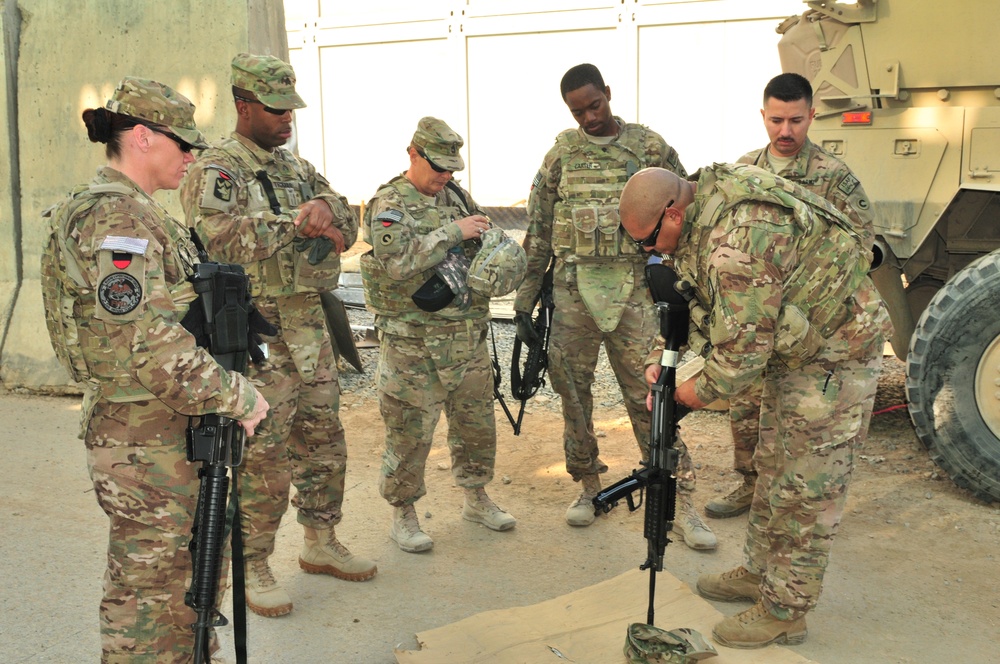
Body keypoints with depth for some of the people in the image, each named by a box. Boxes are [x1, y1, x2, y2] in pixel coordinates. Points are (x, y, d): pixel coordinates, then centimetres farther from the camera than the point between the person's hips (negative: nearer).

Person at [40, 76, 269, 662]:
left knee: (197, 576, 21)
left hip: (178, 431, 10)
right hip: (146, 440, -10)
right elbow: (148, 343, -26)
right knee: (149, 589, 3)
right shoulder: (113, 216, -18)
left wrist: (223, 388, 13)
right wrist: (237, 398, -19)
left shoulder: (141, 212, 14)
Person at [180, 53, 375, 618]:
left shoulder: (298, 168, 16)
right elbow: (218, 234, -26)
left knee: (324, 441, 15)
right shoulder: (216, 169, -7)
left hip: (310, 326, 8)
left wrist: (327, 205, -12)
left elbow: (348, 229, 11)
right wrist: (298, 224, -20)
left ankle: (321, 542, 31)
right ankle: (253, 566, 13)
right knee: (264, 454, -2)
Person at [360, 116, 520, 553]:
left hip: (469, 337, 6)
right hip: (413, 344, -6)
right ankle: (402, 515, 19)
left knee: (477, 422, 15)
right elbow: (397, 262, -24)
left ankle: (476, 499, 34)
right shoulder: (388, 204, -9)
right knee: (410, 431, 2)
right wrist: (453, 231, -22)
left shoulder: (458, 197, 11)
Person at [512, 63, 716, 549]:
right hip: (572, 287, 2)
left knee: (648, 393, -3)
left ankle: (682, 502, 5)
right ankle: (588, 486, 26)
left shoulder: (651, 147, 3)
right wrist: (524, 301, 6)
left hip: (633, 287, -2)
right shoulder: (561, 154, 7)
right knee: (572, 389, 8)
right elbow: (537, 232, 10)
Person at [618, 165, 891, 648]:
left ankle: (784, 612, 11)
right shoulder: (700, 215, -1)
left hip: (837, 351, -10)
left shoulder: (739, 236, -34)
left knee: (804, 486, -2)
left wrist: (701, 391, -13)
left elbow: (743, 345, -30)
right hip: (791, 348, 10)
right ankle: (759, 571, 34)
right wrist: (662, 358, 0)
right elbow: (689, 297, 12)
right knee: (772, 467, 19)